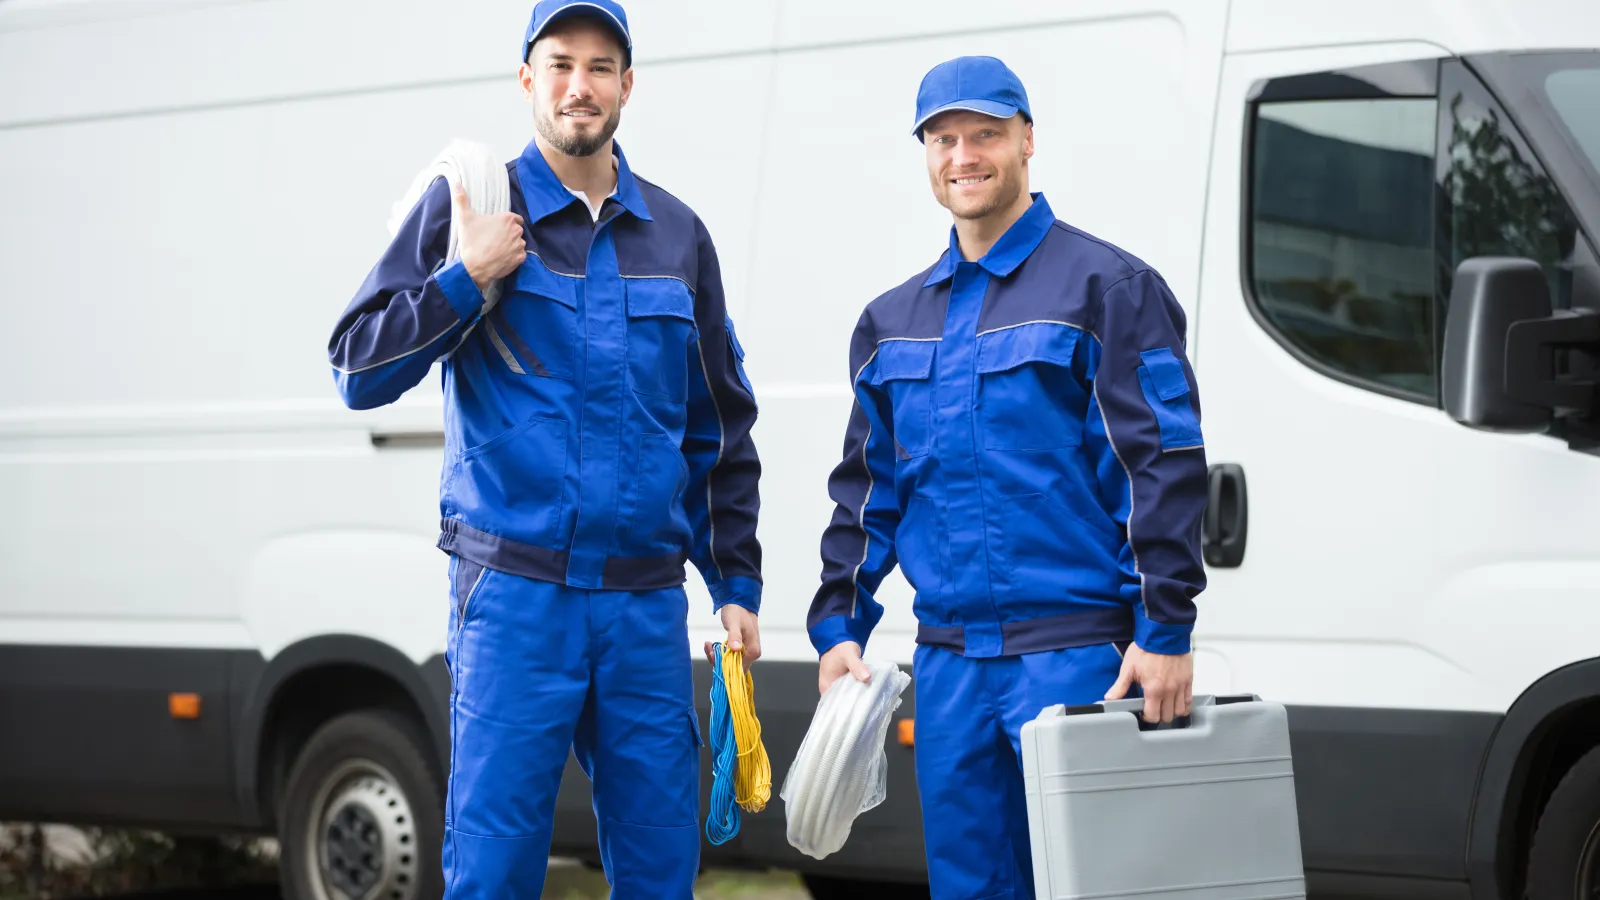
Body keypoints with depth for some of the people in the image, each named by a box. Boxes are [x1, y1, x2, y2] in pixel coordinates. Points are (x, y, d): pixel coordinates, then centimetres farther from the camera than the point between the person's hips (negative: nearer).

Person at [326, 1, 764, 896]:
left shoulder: (677, 235, 14)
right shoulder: (468, 208, 3)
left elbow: (721, 427, 20)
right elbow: (359, 372, -1)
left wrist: (737, 581, 14)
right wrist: (465, 278, -12)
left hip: (647, 602, 3)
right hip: (514, 595, -3)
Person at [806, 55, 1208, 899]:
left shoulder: (1106, 286, -3)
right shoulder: (892, 321, 16)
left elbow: (1166, 465, -8)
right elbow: (867, 489, 21)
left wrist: (1165, 634, -14)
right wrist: (839, 625, 10)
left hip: (1075, 655, -6)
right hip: (948, 663, 6)